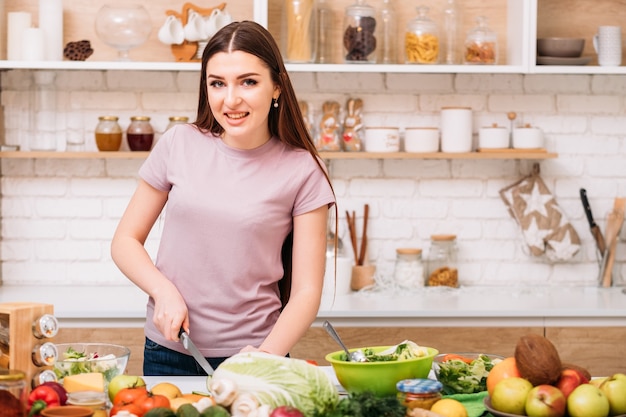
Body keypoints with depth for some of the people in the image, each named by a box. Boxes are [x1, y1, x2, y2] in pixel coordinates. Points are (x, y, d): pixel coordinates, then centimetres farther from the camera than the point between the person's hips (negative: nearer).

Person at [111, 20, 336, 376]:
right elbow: (125, 241, 6)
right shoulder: (179, 144, -1)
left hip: (251, 356, -2)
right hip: (168, 355, 2)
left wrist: (268, 354, -24)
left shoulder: (302, 170, -7)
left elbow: (306, 291, -7)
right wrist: (164, 291, -12)